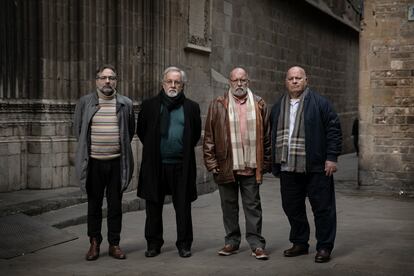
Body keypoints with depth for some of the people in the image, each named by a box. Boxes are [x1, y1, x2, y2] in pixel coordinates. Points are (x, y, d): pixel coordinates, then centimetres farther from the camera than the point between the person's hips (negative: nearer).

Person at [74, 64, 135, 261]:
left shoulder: (126, 104, 4)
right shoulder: (85, 102, 3)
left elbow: (130, 131, 14)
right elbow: (78, 128, 12)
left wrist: (120, 147, 11)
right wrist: (88, 148, 12)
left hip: (117, 162, 0)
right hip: (94, 162, 0)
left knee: (115, 205, 6)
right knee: (94, 205, 7)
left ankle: (114, 244, 15)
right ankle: (94, 243, 17)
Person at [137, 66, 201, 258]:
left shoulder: (191, 107, 6)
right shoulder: (149, 105, 5)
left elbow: (196, 134, 12)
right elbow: (141, 131, 12)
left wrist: (185, 151, 9)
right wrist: (153, 149, 11)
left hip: (181, 165, 0)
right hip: (155, 165, 1)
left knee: (183, 207, 4)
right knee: (153, 206, 8)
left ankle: (184, 244, 16)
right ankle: (153, 244, 19)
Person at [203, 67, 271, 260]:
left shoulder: (259, 104, 7)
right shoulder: (218, 105, 3)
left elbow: (266, 135, 7)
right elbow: (209, 136, 2)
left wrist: (265, 163, 3)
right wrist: (211, 162, -3)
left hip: (251, 166, 0)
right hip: (227, 166, 0)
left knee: (253, 206, 4)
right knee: (229, 206, 10)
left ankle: (257, 245, 9)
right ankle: (232, 242, 21)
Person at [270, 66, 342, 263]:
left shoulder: (320, 103, -1)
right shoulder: (278, 107, 14)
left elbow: (333, 130, -4)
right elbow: (273, 135, 19)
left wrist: (331, 157, -10)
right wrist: (274, 162, 14)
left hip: (316, 167, -5)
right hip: (287, 168, 5)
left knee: (322, 208, 0)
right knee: (292, 207, 11)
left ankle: (324, 247, 10)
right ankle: (299, 243, 25)